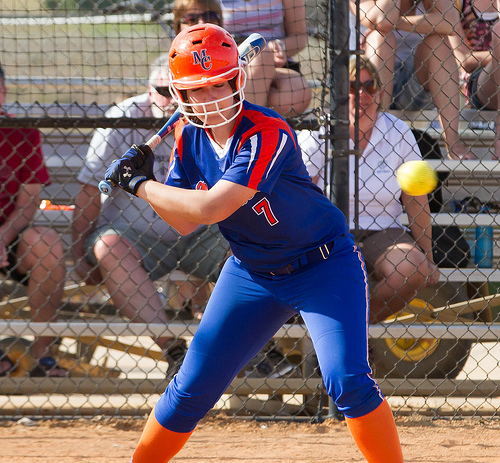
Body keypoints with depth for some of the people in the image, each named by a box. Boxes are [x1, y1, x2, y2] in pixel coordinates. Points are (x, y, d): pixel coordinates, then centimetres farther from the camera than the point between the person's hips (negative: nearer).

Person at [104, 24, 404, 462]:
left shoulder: (266, 134, -29)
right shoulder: (189, 136, -6)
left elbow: (209, 208, -35)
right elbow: (184, 222, 0)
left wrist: (140, 184, -23)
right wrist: (142, 178, -15)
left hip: (324, 266, -6)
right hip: (252, 274, 6)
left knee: (348, 381, -21)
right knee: (192, 388, 4)